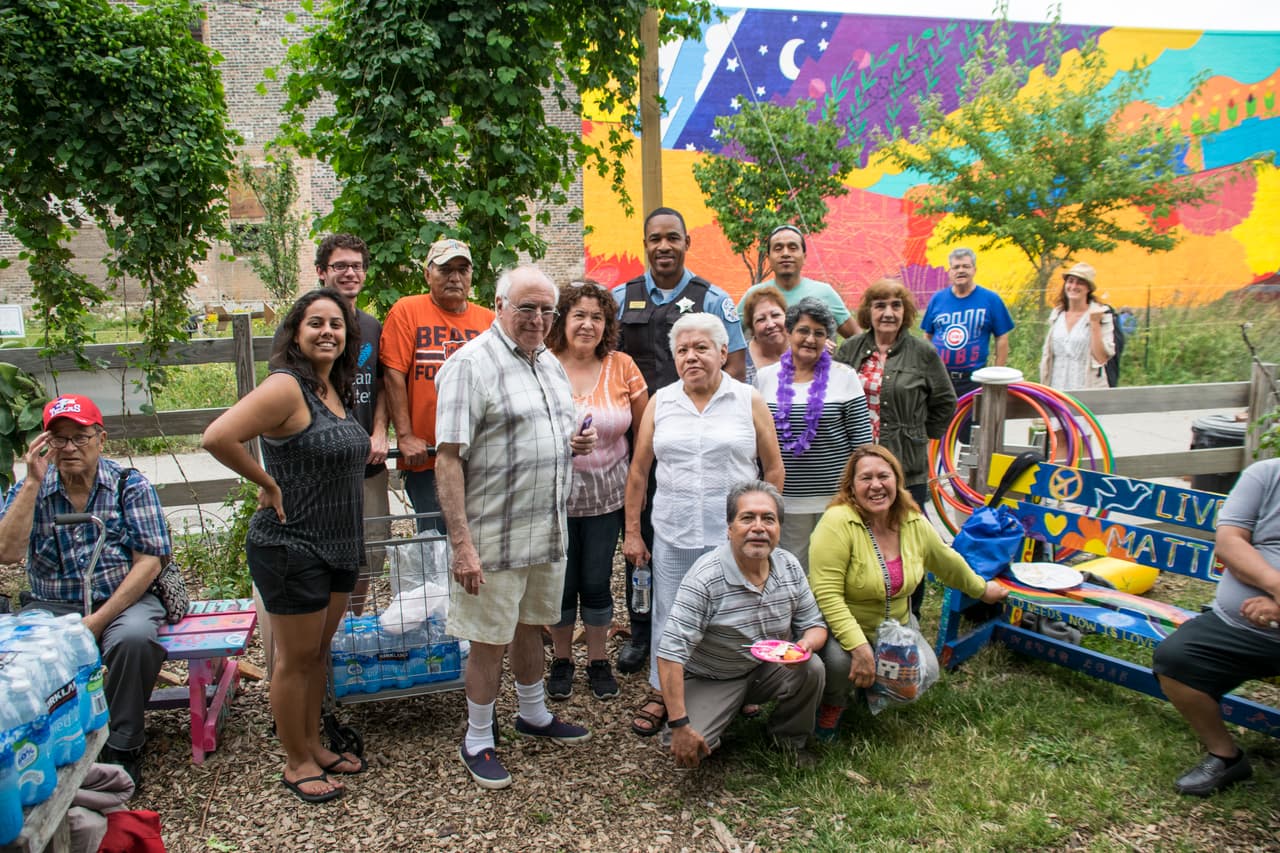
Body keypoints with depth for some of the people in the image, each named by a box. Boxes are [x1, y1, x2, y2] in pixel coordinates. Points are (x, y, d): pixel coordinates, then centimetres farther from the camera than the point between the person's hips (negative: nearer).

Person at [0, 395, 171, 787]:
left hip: (123, 599, -2)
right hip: (51, 606, 2)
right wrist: (33, 481, -15)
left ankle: (122, 748, -14)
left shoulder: (130, 486, -1)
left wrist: (98, 620, -16)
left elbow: (149, 562, -8)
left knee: (134, 638, -35)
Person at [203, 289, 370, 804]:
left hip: (340, 545, 8)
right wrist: (267, 484, -20)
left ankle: (314, 745, 36)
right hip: (291, 548, -8)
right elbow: (217, 437, -29)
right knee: (296, 658, 7)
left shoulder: (337, 388, 8)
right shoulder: (286, 386, -19)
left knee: (319, 651, 20)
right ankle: (296, 763, 24)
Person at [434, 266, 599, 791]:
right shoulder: (471, 365, -14)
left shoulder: (550, 364, 12)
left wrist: (577, 441, 2)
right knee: (490, 639, 5)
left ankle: (534, 714, 41)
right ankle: (477, 741, 23)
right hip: (495, 536, -7)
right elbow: (448, 459, -19)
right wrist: (461, 543, -24)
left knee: (531, 624, 22)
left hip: (548, 530, 7)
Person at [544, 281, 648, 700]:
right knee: (562, 582, 8)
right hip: (555, 493, -1)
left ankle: (599, 660, 28)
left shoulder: (621, 366, -1)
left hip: (606, 494, 1)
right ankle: (561, 659, 29)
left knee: (597, 581, 8)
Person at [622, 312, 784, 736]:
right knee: (669, 616, 10)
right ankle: (661, 694, 26)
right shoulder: (660, 402, 6)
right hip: (672, 534, 2)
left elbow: (773, 469, 4)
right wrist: (632, 531, 7)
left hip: (734, 534, -2)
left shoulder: (749, 401, 0)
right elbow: (638, 470, 8)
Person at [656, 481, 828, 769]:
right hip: (710, 680, -4)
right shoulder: (705, 579, -28)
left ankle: (788, 737, 6)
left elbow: (814, 624, 2)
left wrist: (807, 644, -24)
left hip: (768, 669, 4)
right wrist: (680, 725, -31)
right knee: (689, 749, -26)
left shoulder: (789, 566, -9)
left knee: (812, 669, -24)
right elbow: (671, 653, -29)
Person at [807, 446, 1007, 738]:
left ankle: (871, 687, 19)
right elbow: (827, 595, -30)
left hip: (895, 626, 6)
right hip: (840, 626, -5)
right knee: (841, 661, -34)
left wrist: (981, 588, 29)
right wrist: (859, 646, -35)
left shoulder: (914, 523, -4)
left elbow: (947, 561, 17)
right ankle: (833, 703, 3)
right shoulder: (838, 522, -26)